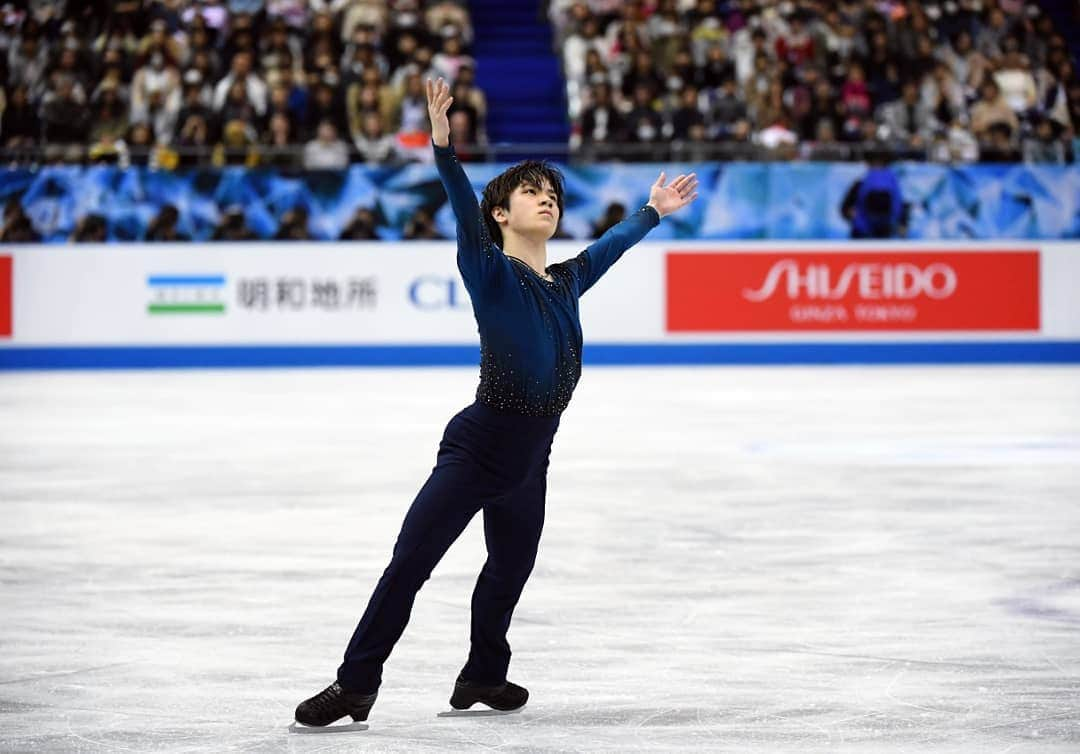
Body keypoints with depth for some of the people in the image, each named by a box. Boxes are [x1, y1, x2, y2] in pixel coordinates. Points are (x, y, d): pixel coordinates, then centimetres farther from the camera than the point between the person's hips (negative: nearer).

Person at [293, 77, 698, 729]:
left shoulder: (565, 283, 9)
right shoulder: (490, 273, -9)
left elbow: (610, 246, 28)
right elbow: (465, 209, -25)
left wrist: (655, 210, 43)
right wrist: (443, 143, -41)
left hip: (528, 461, 7)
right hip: (476, 449, -7)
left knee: (509, 571, 20)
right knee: (408, 565, -8)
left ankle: (485, 676, 39)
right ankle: (356, 685, -3)